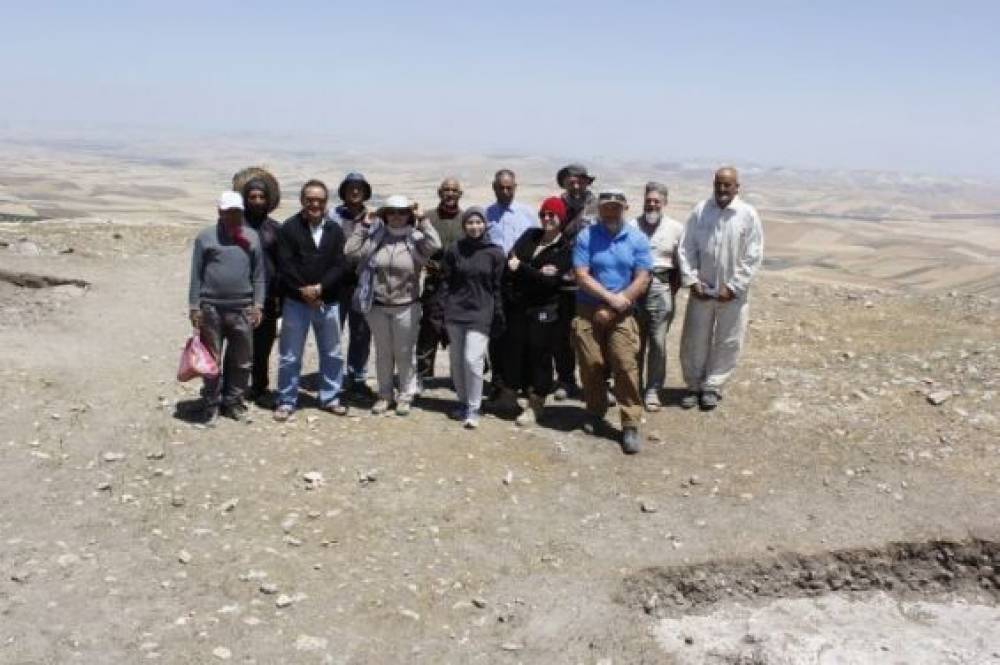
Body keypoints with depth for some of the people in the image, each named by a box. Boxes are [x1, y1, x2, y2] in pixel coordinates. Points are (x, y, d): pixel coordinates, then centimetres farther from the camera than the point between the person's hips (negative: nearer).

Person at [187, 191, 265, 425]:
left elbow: (258, 275, 8)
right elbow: (196, 275, 2)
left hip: (242, 309, 2)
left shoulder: (252, 237, 7)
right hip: (211, 308, -2)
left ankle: (233, 402, 21)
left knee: (241, 361, 8)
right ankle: (211, 405, 16)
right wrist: (194, 307, -2)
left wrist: (258, 304, 1)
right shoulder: (206, 237, 1)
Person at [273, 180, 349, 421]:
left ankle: (330, 397, 25)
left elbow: (340, 265, -2)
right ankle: (286, 401, 15)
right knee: (290, 355, 4)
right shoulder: (290, 228, -3)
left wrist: (319, 287, -14)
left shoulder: (335, 229, 6)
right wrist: (303, 290, -16)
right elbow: (285, 264, -9)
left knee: (332, 353, 11)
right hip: (296, 301, -3)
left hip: (328, 301, 3)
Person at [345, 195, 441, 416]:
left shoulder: (416, 238, -6)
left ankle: (405, 395, 22)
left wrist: (423, 222, -18)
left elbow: (435, 248, -24)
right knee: (382, 352, 15)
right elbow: (352, 251, -5)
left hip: (406, 307, -2)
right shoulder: (375, 236, 1)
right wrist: (363, 225, -6)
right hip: (377, 305, 3)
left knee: (405, 353, 9)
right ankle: (384, 394, 28)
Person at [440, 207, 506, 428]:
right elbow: (445, 282, 5)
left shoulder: (494, 252, 0)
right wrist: (443, 310, -1)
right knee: (456, 361, 9)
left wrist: (498, 316, 1)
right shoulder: (454, 250, 3)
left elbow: (497, 287, 3)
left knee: (473, 359, -13)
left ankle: (473, 409, 0)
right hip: (455, 312, 3)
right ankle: (463, 402, 27)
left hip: (481, 313, -2)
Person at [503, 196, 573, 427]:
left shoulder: (564, 248, -4)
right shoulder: (530, 235, 10)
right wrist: (536, 272, -17)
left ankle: (535, 405, 13)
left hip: (544, 310, -4)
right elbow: (511, 260, -3)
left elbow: (550, 280, -15)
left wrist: (521, 268, -16)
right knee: (515, 351, 10)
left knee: (539, 356, 1)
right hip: (518, 306, 4)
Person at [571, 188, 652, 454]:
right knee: (592, 365, 4)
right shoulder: (586, 237, 0)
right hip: (588, 311, 0)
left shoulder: (637, 239, 3)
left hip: (623, 314, 0)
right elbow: (582, 276, -7)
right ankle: (595, 413, 26)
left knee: (626, 365, -10)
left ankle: (630, 425, -4)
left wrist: (611, 310, -8)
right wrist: (611, 297, -15)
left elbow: (642, 280, -2)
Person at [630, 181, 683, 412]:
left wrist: (673, 290, 0)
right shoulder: (631, 226, 4)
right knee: (635, 342, 6)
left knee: (658, 343, 1)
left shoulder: (676, 229, 6)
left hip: (661, 288, 0)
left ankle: (653, 390, 11)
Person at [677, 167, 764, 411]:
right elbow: (686, 248, 0)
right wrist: (691, 280, -8)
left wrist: (733, 287, -11)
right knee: (694, 340, 8)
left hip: (732, 292, -1)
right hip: (701, 288, 1)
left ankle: (712, 387, 22)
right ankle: (694, 385, 24)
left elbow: (753, 256, -7)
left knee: (727, 343, 7)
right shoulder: (700, 210, -3)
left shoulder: (748, 215, -7)